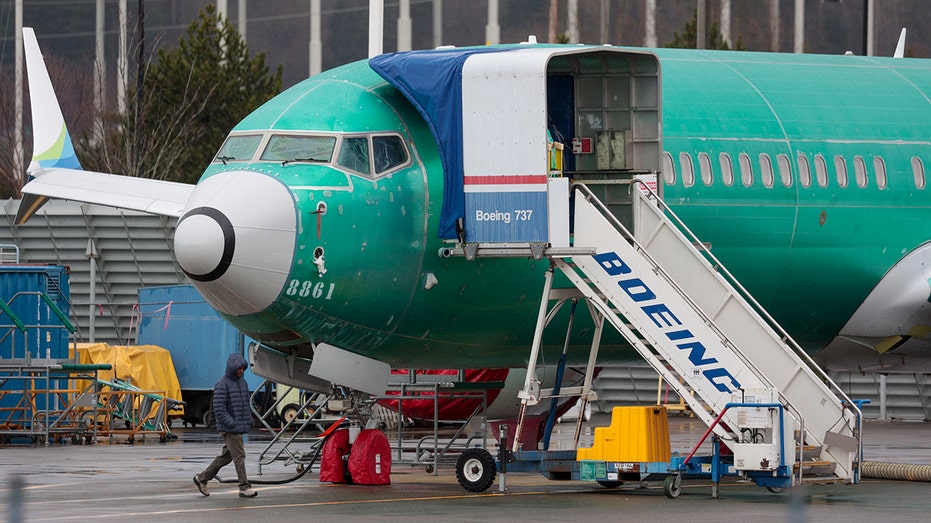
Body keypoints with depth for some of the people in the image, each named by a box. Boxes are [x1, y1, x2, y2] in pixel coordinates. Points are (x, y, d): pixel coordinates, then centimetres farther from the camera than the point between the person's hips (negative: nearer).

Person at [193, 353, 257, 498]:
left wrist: (249, 420, 12)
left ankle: (202, 478, 25)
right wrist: (232, 423, -21)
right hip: (229, 429, -9)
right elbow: (219, 408, -17)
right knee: (239, 456, -10)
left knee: (226, 456, 14)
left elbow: (246, 403, 25)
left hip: (239, 427, 9)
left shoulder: (242, 382, 14)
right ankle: (244, 487, -7)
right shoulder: (222, 385, -12)